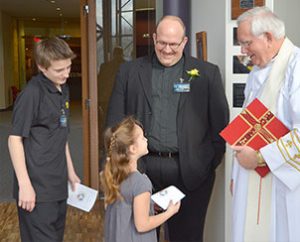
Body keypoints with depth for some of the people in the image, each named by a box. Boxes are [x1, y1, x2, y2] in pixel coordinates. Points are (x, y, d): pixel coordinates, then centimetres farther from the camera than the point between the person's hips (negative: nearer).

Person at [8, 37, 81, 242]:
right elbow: (15, 139, -14)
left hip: (58, 185, 8)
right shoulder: (32, 93, -14)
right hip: (37, 187, -8)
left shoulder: (63, 90, 10)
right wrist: (24, 184, -17)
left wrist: (70, 170, 20)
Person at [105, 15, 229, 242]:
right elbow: (115, 121, 5)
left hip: (189, 172, -1)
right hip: (141, 169, 1)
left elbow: (220, 123, 3)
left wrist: (211, 164, -2)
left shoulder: (207, 73, 3)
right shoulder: (129, 72, 6)